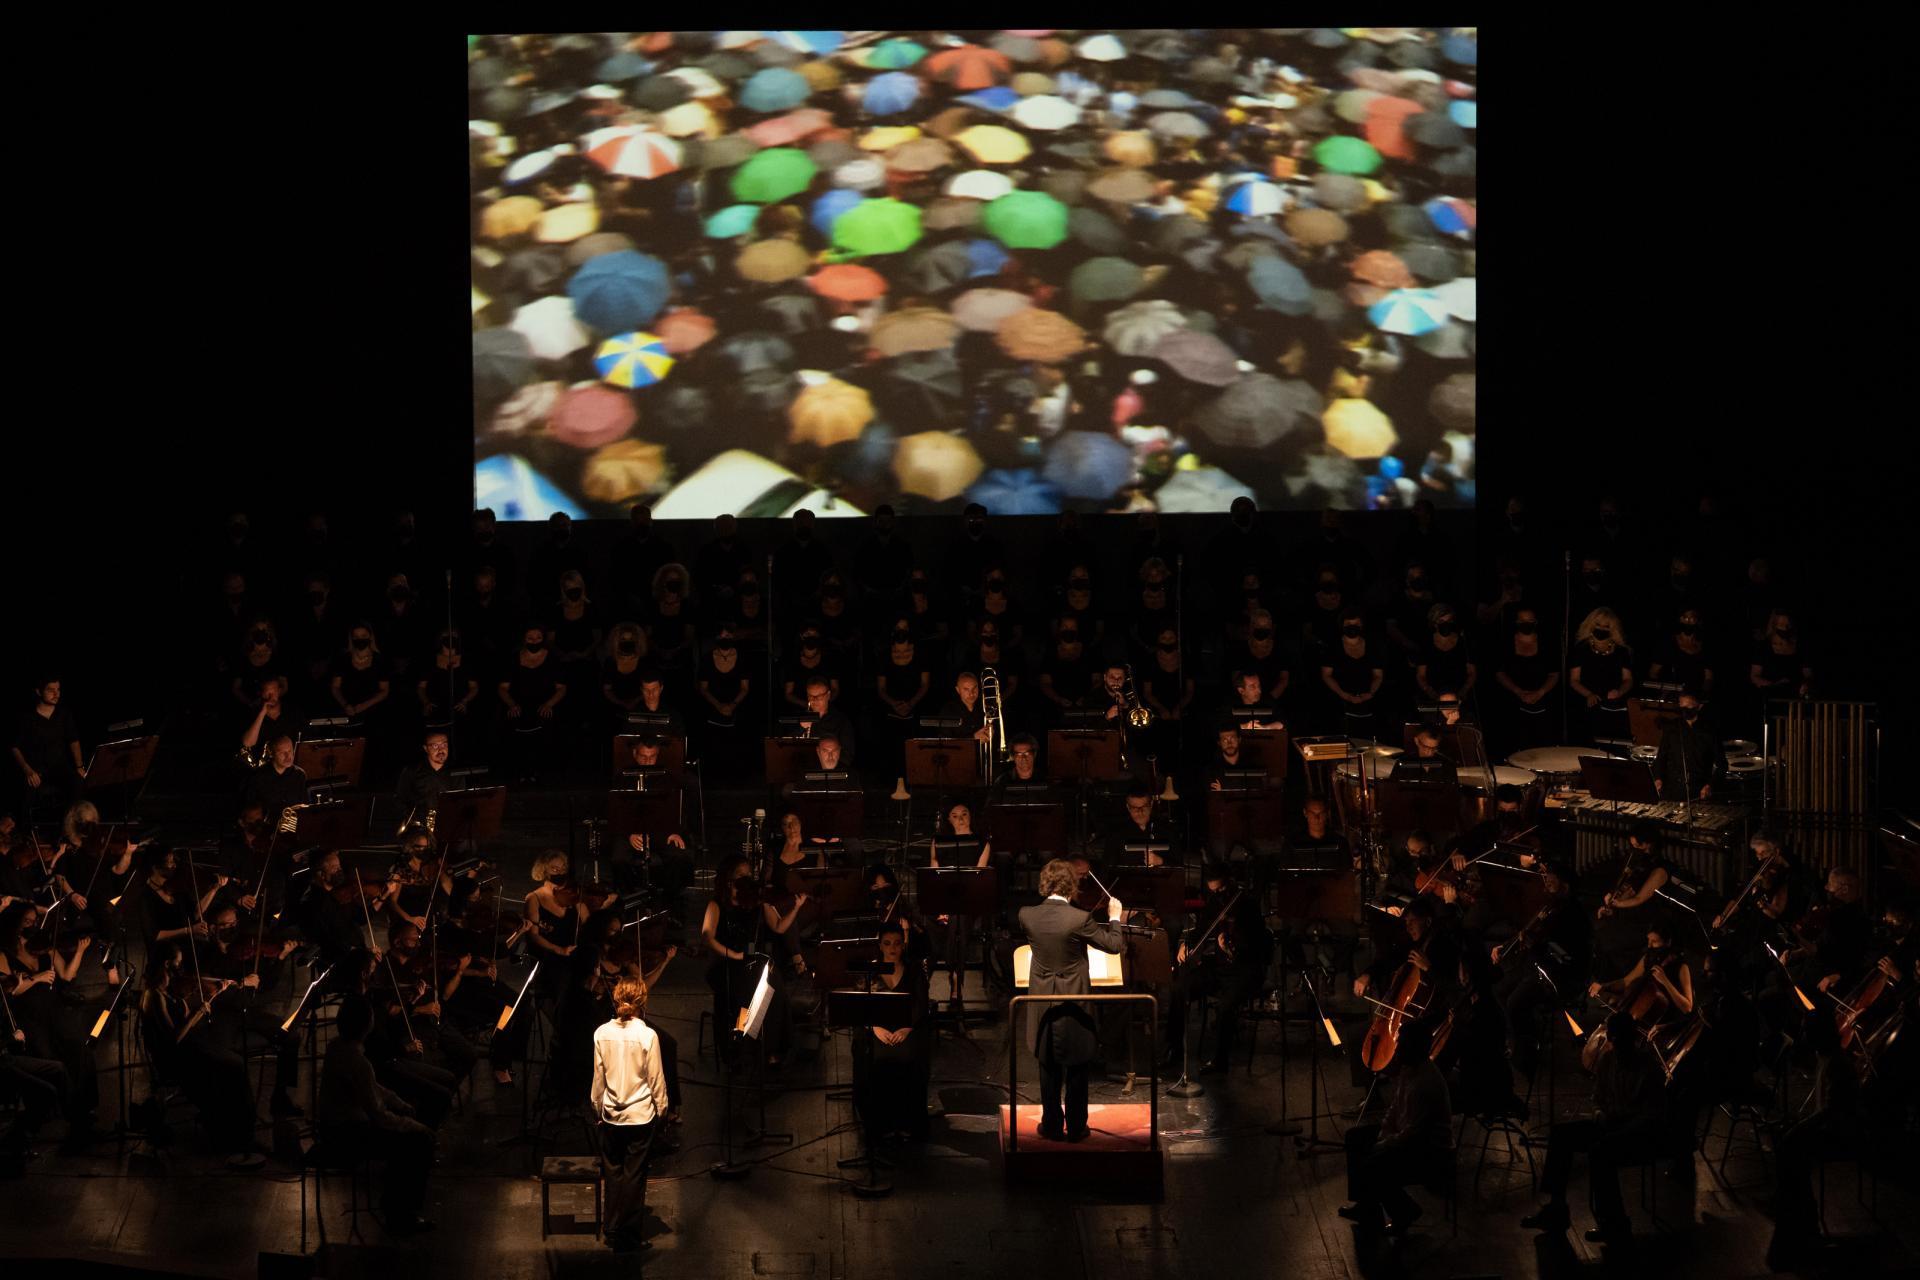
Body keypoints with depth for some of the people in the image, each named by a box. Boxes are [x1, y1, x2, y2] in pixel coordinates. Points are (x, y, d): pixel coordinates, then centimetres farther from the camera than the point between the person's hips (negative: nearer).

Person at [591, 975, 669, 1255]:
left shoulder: (602, 1033, -7)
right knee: (634, 1176, 7)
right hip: (641, 1115, -3)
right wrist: (661, 1109, 5)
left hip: (611, 1116, 3)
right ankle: (630, 1237, 13)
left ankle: (613, 1233, 21)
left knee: (613, 1173, 15)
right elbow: (656, 1079, -9)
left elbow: (598, 1077, 1)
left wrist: (597, 1108, 14)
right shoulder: (647, 1035, -16)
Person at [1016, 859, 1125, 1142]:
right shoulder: (1079, 919, -20)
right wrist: (1114, 918, 8)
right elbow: (1114, 945, -10)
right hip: (1074, 999, -3)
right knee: (1076, 1066, 9)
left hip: (1043, 1000, 3)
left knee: (1049, 1066, 15)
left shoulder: (1027, 915, -10)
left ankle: (1052, 1125, 20)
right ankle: (1076, 1127, 15)